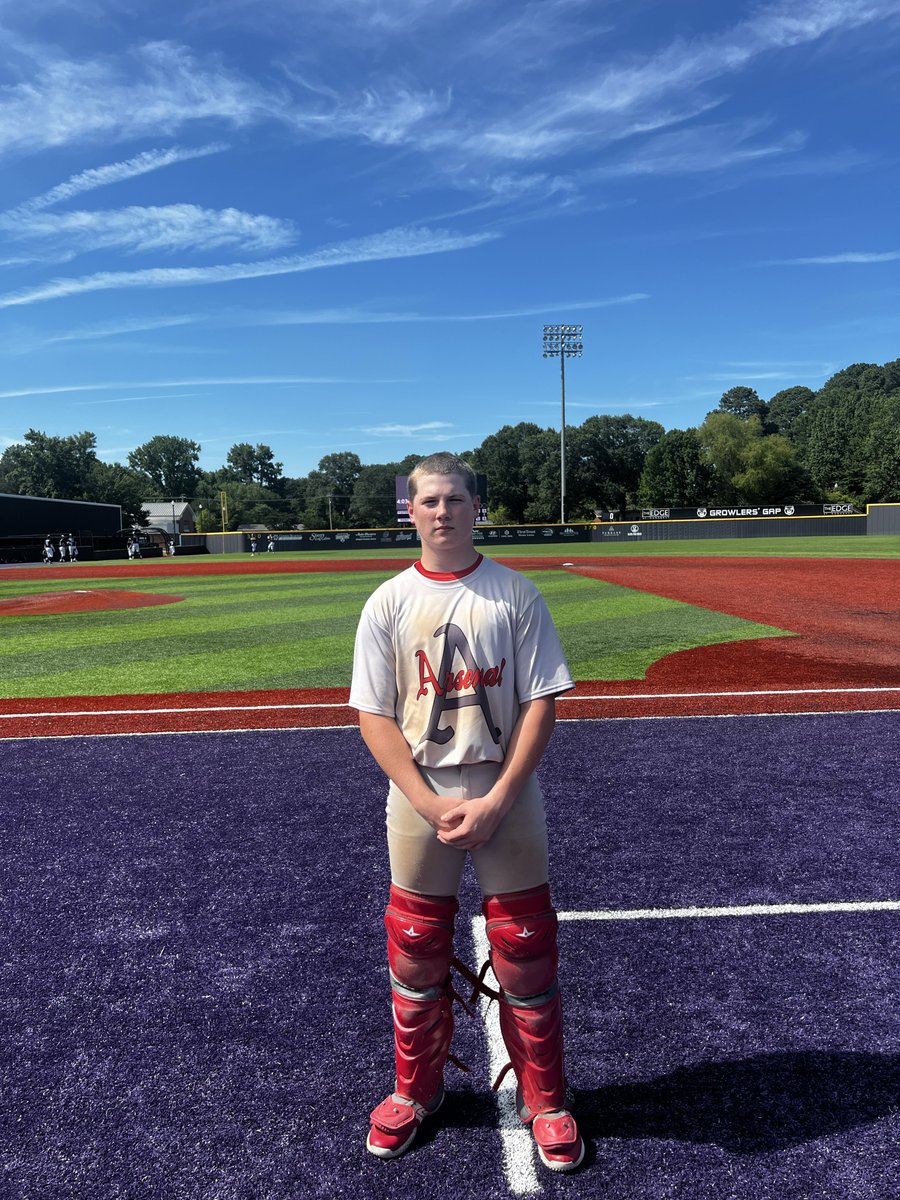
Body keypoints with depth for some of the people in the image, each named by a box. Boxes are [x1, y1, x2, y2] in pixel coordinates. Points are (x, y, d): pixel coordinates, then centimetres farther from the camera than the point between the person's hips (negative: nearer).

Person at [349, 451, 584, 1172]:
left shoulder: (516, 594, -3)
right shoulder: (388, 604, 0)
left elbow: (541, 703, -5)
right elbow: (375, 717, -2)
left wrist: (497, 800, -14)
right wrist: (433, 805, -13)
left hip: (506, 794, -1)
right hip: (418, 797, 1)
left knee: (527, 952, 6)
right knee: (416, 951, 12)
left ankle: (545, 1101, 30)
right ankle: (417, 1091, 37)